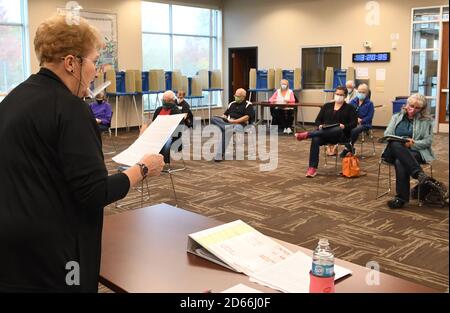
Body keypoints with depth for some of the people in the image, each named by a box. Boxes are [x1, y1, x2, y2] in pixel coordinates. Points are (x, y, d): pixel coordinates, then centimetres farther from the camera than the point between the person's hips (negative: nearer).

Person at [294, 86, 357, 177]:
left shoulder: (349, 108, 11)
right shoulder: (327, 106, 20)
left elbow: (353, 123, 1)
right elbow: (318, 119, 15)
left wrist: (344, 126, -19)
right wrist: (320, 125, -8)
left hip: (341, 134, -2)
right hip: (325, 133, 2)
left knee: (338, 130, -40)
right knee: (316, 139, -34)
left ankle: (307, 134, -45)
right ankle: (312, 168, -37)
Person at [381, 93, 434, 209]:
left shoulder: (426, 120, 8)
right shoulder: (396, 117, 16)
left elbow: (428, 141, 0)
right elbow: (387, 134, 6)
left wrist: (413, 143, -18)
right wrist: (400, 142, -14)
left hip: (416, 151, -2)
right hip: (395, 151, 2)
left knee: (400, 162, -37)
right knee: (395, 144, -37)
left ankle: (402, 198, -35)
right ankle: (419, 173, -45)